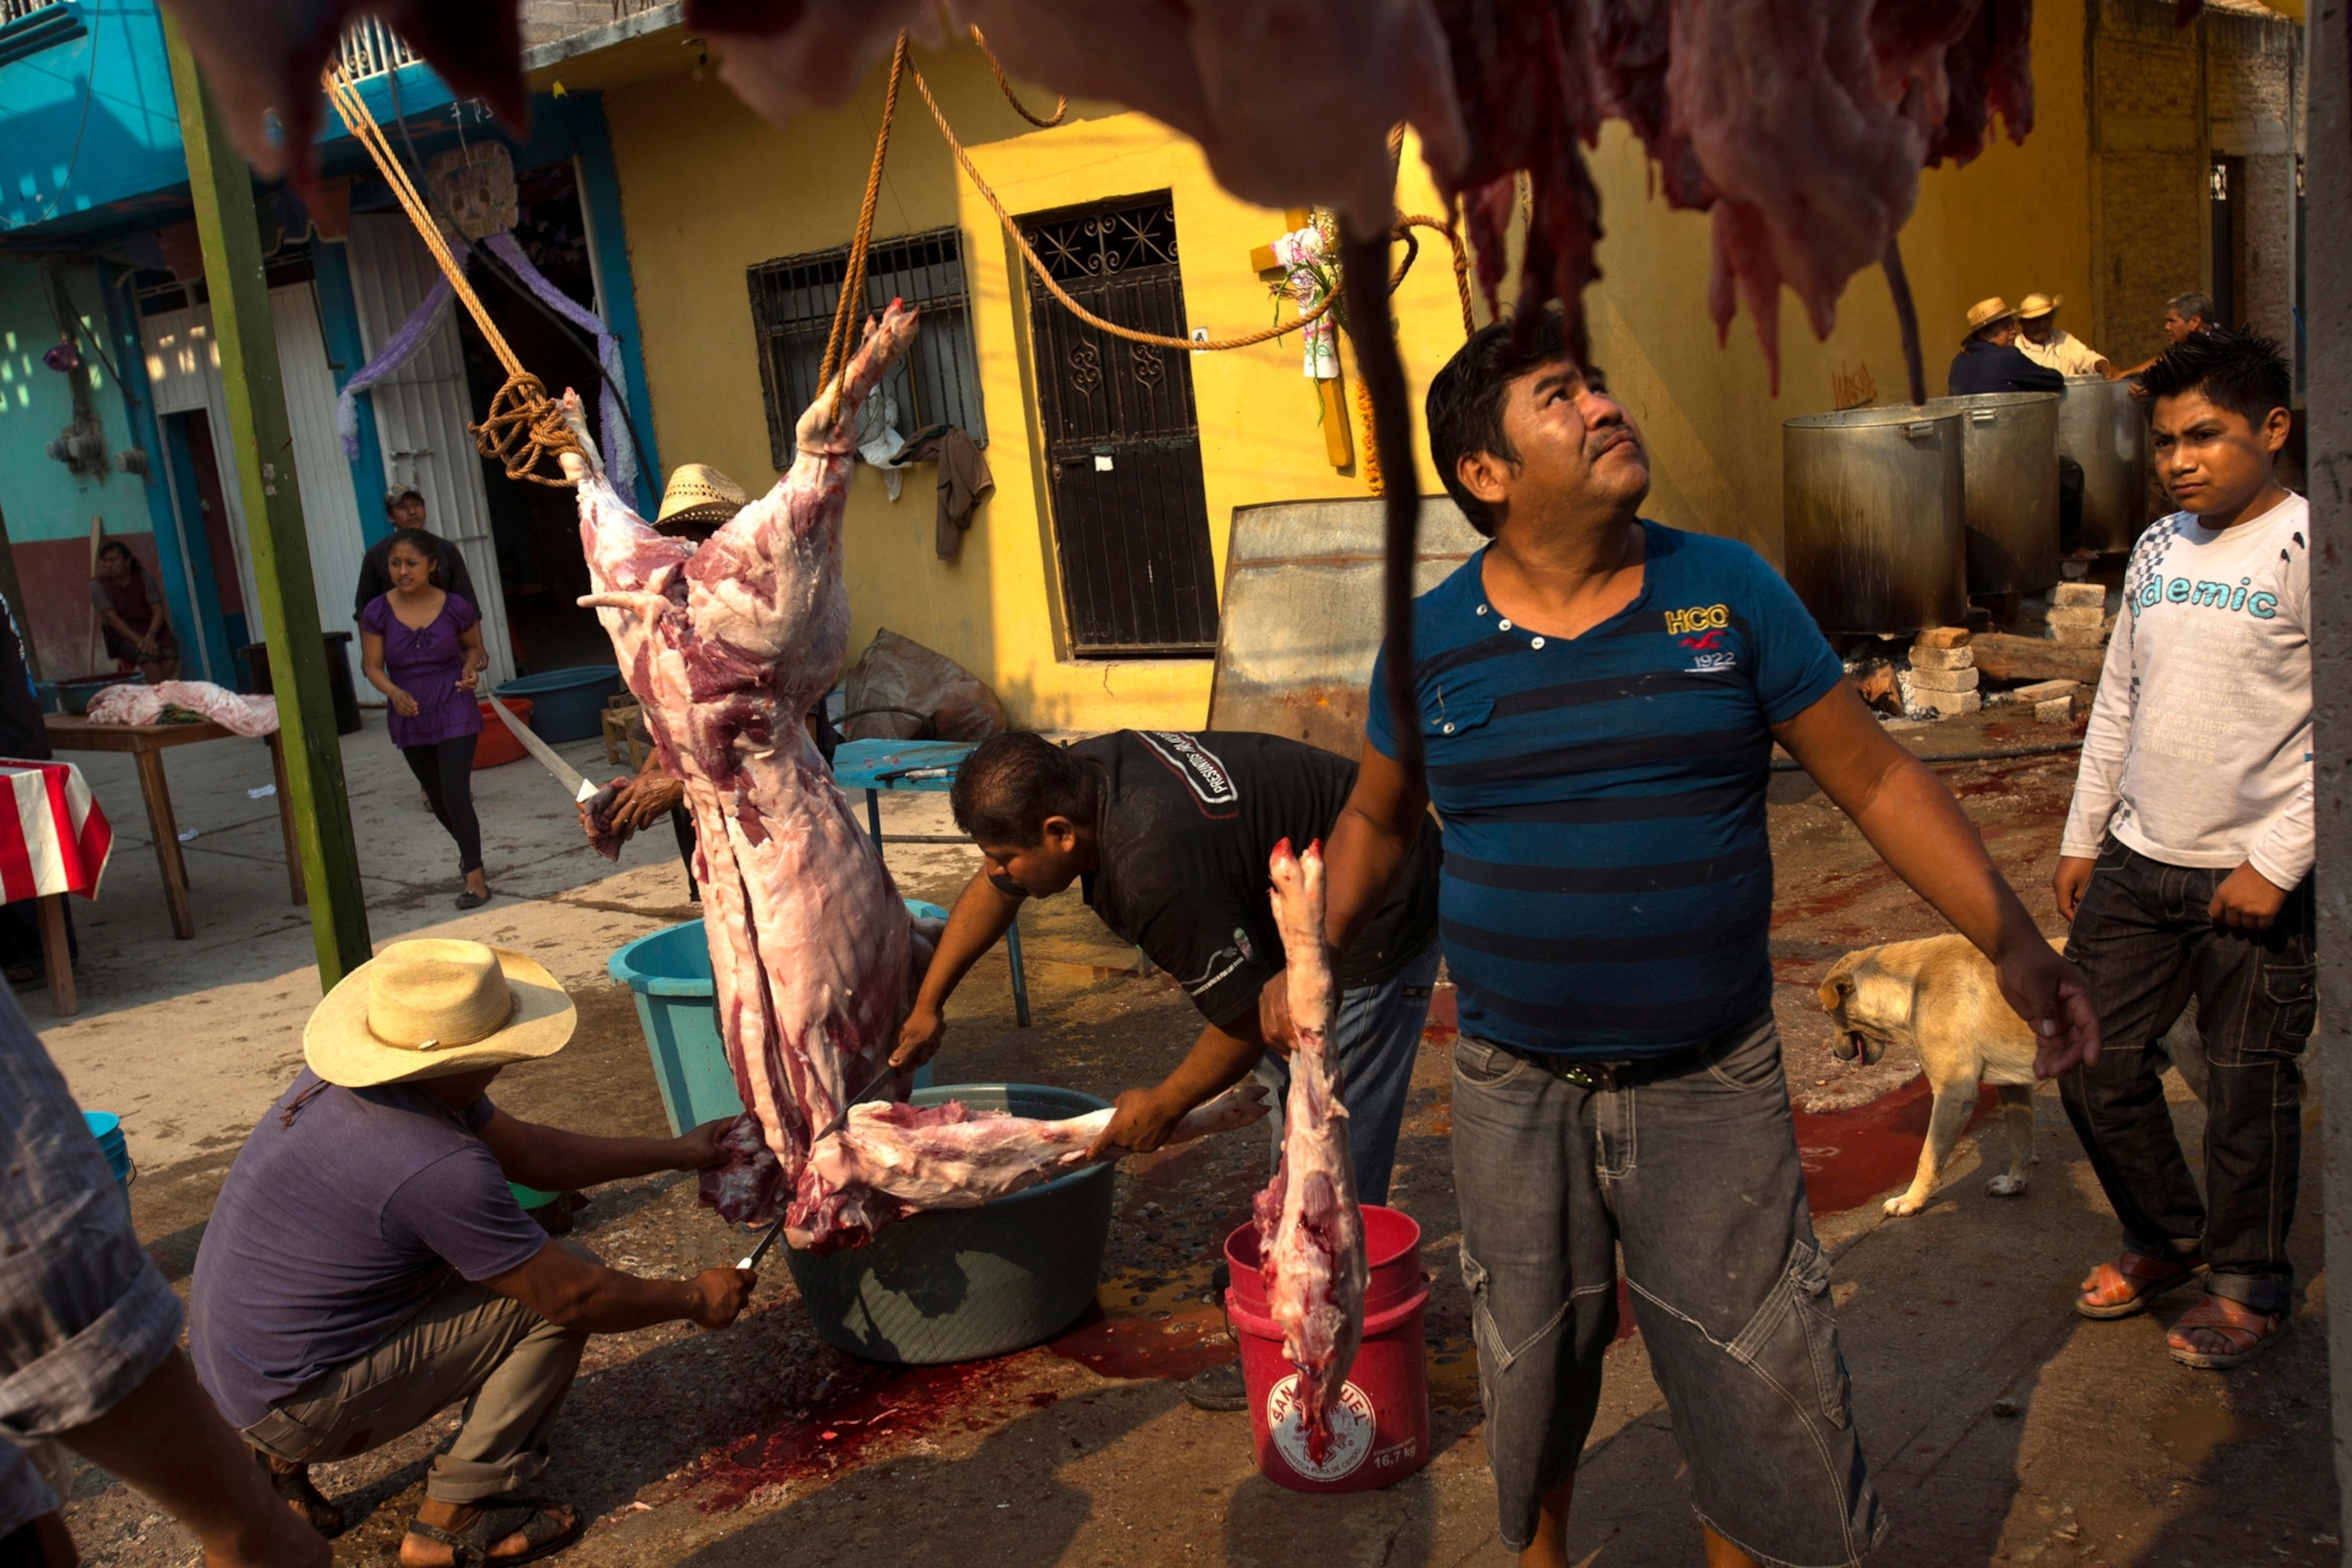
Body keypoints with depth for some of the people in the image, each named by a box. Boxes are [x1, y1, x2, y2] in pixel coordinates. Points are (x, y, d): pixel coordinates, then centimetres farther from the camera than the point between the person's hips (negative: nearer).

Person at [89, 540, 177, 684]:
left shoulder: (143, 576, 3)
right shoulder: (98, 585, -3)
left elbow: (158, 609, -4)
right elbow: (113, 619, -12)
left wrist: (151, 635, -24)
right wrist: (138, 640, -26)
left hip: (151, 627, 2)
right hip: (123, 634, -2)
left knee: (169, 655, -31)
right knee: (147, 656, -35)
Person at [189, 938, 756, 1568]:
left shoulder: (340, 1080, -2)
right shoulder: (437, 1169, -30)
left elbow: (530, 1151, 9)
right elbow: (575, 1297, -19)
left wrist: (677, 1152, 11)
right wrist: (695, 1299, -2)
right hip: (298, 1409, -8)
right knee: (557, 1279, -8)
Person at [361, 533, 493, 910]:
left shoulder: (455, 609, -10)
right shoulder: (377, 613, -8)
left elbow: (474, 646, 8)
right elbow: (372, 665, -4)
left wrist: (471, 668, -13)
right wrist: (393, 692, -22)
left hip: (454, 712, -3)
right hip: (410, 716, 3)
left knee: (455, 792, -13)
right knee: (436, 795, 18)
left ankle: (475, 876, -6)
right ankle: (468, 849, 44)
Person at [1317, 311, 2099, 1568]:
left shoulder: (1729, 592, -4)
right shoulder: (1432, 641, -2)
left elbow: (1878, 778, -1)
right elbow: (1377, 820, 13)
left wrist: (2013, 944, -7)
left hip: (1710, 1087, 0)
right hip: (1514, 1090, 1)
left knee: (1763, 1405, 6)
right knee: (1530, 1383, 17)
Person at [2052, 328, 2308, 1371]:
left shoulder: (2308, 548, -11)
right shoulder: (2157, 549, 9)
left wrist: (2276, 862, -16)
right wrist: (2081, 839, 15)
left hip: (2252, 878, -6)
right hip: (2135, 864, 6)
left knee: (2248, 1090, 6)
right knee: (2094, 1065, 11)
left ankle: (2250, 1285, 27)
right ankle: (2165, 1238, 33)